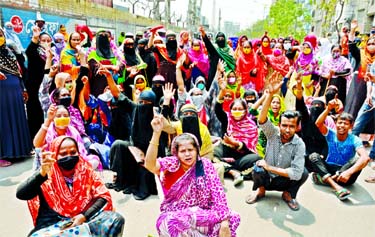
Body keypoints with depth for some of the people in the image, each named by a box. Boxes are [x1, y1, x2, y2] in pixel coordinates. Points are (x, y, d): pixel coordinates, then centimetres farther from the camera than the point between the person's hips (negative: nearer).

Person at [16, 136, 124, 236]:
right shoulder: (45, 176, 2)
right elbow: (20, 195, -14)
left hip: (83, 221, 1)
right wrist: (42, 173, -31)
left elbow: (103, 196, 4)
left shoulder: (85, 170, 8)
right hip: (52, 226, -1)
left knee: (116, 219, -23)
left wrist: (84, 216, -11)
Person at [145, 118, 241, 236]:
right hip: (174, 217, -2)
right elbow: (149, 164, -28)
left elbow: (217, 193, -10)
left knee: (232, 217, -22)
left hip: (202, 214, 2)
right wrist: (156, 133, -39)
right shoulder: (171, 165, -9)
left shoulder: (205, 165, -5)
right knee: (170, 224, -36)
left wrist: (224, 223, -21)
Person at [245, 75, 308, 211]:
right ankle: (261, 190, 2)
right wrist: (270, 94, -48)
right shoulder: (273, 132, -16)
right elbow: (261, 120, -38)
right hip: (266, 178, 0)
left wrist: (269, 167, -26)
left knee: (303, 173, -27)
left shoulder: (299, 144, -19)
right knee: (257, 170, -33)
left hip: (284, 180, 0)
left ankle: (288, 194, 3)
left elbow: (296, 173, -28)